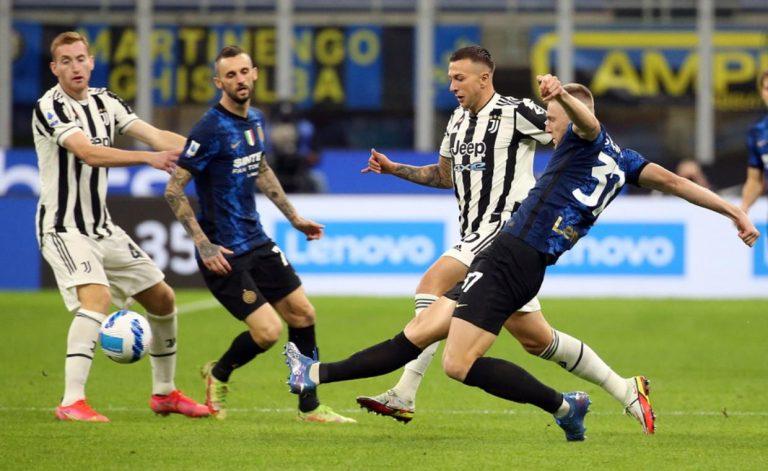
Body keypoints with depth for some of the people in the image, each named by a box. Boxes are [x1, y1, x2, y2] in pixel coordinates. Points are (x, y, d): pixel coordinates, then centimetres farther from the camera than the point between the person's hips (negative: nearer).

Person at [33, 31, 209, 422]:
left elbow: (156, 136, 1)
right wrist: (149, 158, -40)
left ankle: (164, 393, 27)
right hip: (64, 229, -8)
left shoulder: (104, 102, 7)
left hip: (102, 227, 8)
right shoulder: (50, 108, -16)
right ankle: (71, 402, -31)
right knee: (96, 298, -30)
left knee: (162, 299, 11)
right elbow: (90, 153, -30)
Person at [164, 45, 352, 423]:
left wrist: (293, 216, 26)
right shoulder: (211, 129, -18)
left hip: (256, 242, 8)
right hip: (223, 252, -8)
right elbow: (173, 190, -18)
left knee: (302, 314, 9)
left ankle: (309, 407, 20)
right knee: (268, 330, -14)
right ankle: (218, 374, 16)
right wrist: (204, 245, -21)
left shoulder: (255, 120, 7)